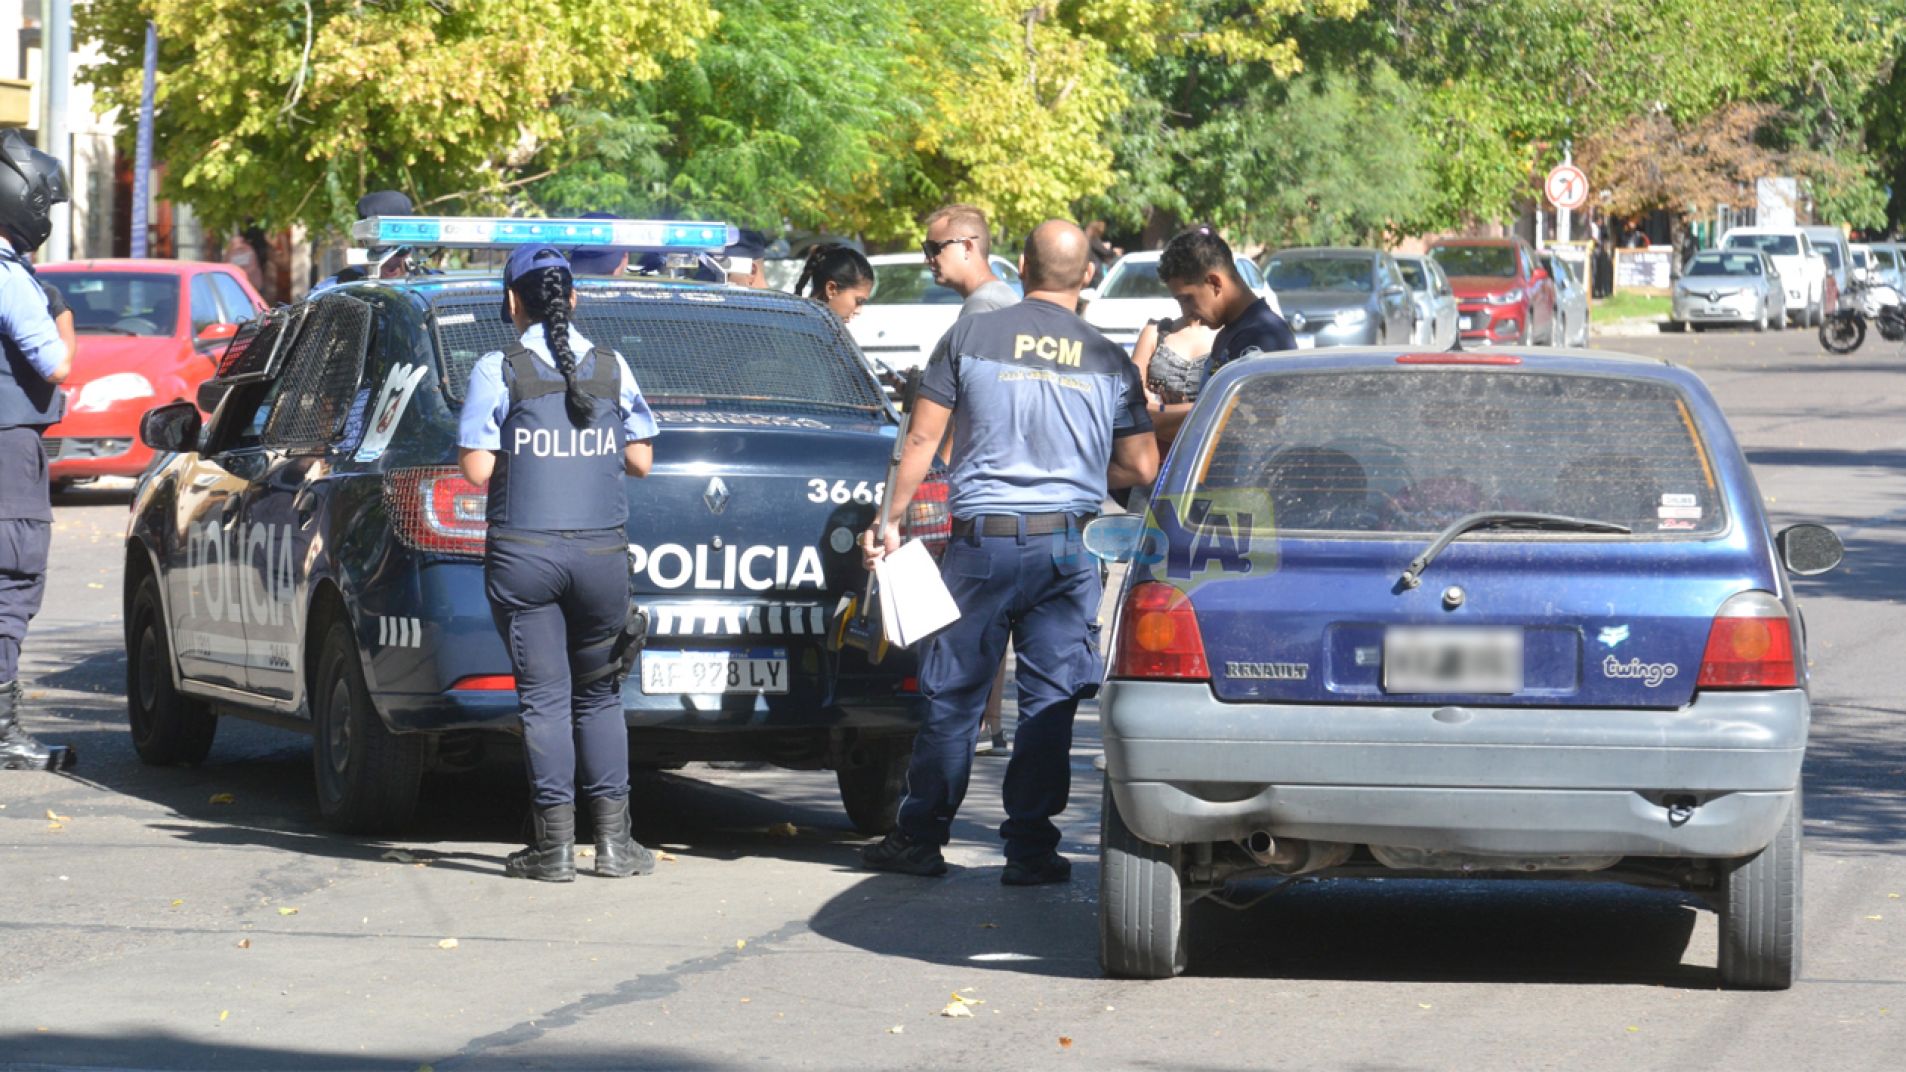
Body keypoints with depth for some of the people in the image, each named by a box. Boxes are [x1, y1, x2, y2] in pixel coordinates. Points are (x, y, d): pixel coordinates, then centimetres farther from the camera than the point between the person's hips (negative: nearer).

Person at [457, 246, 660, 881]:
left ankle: (554, 846, -2)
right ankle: (613, 840, 8)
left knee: (543, 697, 1)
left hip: (523, 554, -2)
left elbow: (477, 470, -8)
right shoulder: (611, 368, 4)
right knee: (599, 696, 13)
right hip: (602, 553, 2)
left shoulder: (498, 371, -5)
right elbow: (639, 460, 7)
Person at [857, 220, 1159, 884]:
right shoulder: (1108, 359, 5)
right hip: (1067, 546, 1)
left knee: (951, 696, 7)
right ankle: (1029, 847, 4)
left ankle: (920, 839, 12)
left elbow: (922, 440, 0)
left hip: (983, 538, -1)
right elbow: (1141, 468, 7)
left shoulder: (971, 337, -1)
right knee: (1049, 701, 5)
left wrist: (891, 520, 8)